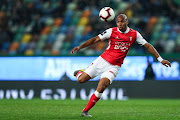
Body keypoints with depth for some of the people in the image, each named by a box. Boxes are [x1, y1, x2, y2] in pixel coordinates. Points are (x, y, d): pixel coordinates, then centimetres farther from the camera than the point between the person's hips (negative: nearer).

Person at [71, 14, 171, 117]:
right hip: (102, 60, 1)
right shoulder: (112, 31, -7)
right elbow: (95, 40, -7)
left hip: (114, 66, 0)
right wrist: (80, 47, -17)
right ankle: (79, 73, 35)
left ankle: (86, 111, -8)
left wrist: (160, 59, 3)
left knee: (101, 88, -20)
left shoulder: (134, 34, -2)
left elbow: (147, 46, 6)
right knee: (81, 80, -4)